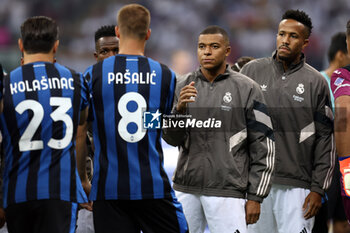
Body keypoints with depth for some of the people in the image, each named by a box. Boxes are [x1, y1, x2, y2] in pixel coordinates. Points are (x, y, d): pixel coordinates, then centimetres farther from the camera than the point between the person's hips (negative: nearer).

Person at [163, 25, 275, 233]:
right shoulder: (184, 86, 9)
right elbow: (171, 138, 5)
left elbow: (263, 147, -2)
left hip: (227, 191, -4)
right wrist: (179, 109, -15)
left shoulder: (246, 89, -2)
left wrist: (255, 197, -5)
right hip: (186, 188, 4)